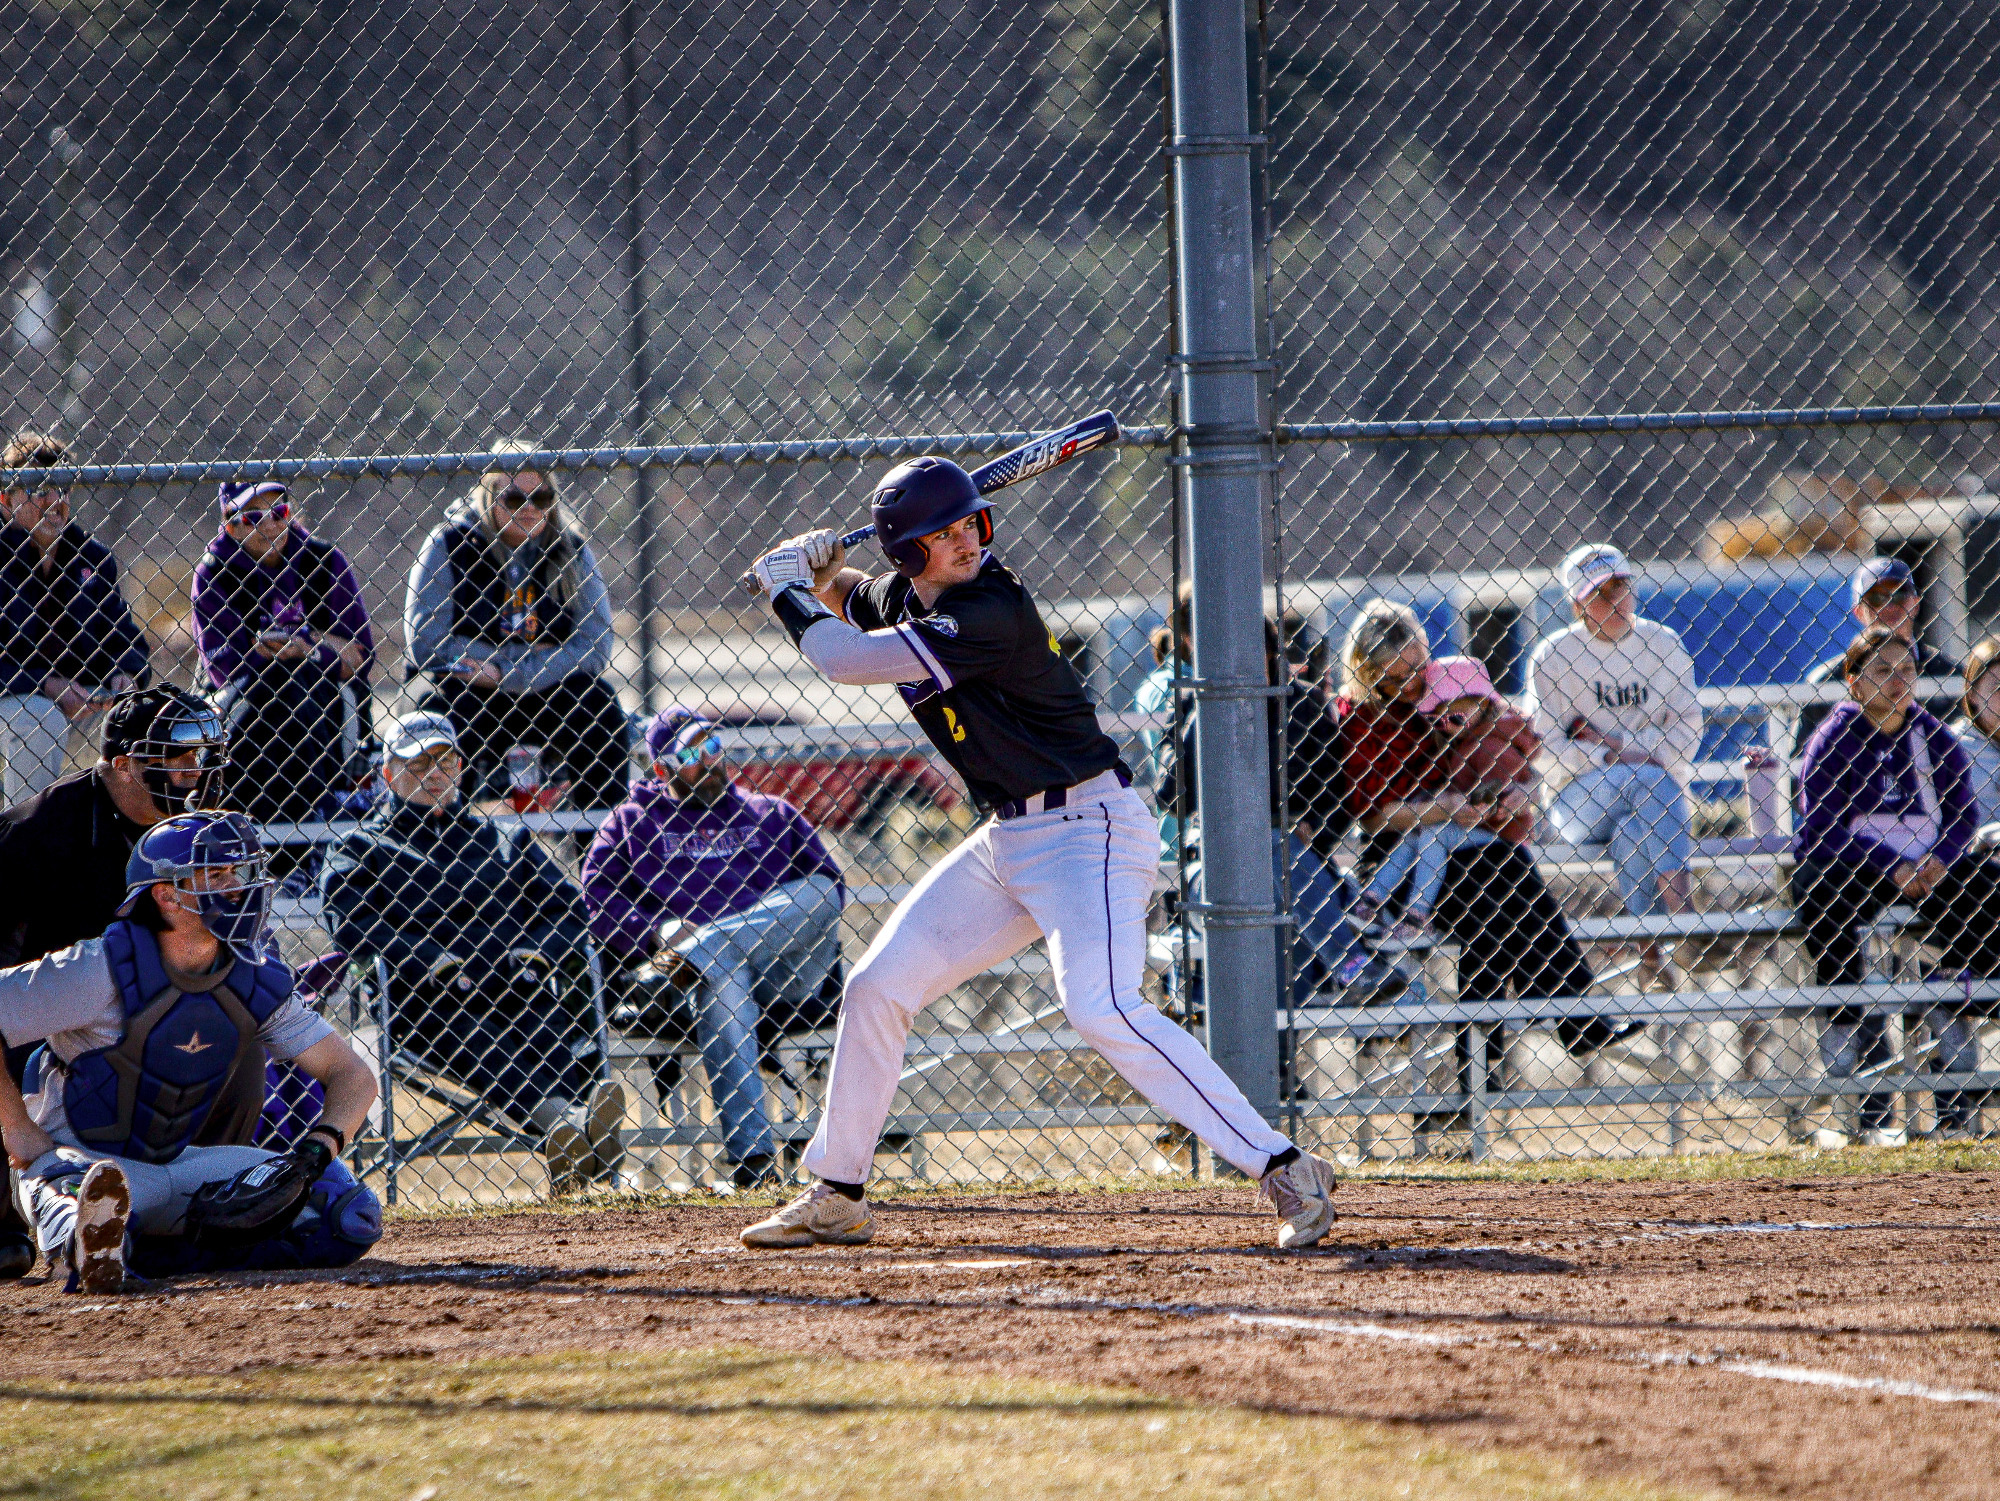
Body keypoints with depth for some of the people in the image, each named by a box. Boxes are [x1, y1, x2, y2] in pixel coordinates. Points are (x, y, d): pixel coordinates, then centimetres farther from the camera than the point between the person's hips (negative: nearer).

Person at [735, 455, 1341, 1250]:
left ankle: (1286, 1169, -27)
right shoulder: (901, 597, 5)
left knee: (1101, 1008, -28)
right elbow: (846, 600, 29)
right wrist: (816, 568, 5)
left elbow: (845, 658, -23)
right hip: (1010, 842, 9)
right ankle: (836, 1198, 22)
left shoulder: (993, 612, -23)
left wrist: (786, 591, -5)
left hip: (1089, 831, -9)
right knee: (877, 988, 9)